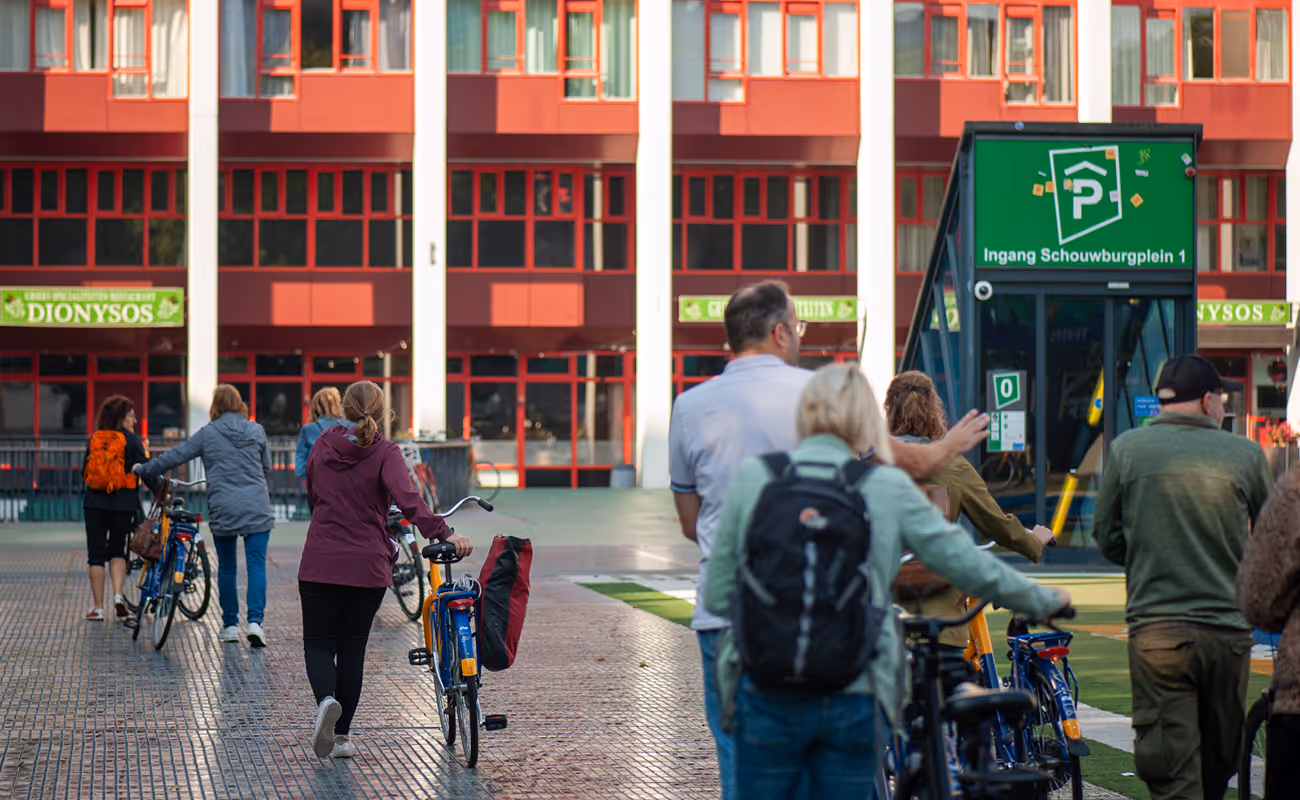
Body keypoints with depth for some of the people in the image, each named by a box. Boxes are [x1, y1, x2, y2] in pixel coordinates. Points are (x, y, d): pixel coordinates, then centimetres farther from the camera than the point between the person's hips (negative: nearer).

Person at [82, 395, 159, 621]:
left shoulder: (94, 440, 5)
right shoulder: (131, 440, -4)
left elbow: (84, 473, 12)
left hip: (94, 503, 2)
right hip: (123, 503, -2)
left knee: (96, 554, 6)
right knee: (117, 550, 16)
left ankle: (97, 608, 7)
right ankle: (118, 595, -4)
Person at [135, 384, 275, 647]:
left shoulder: (207, 434, 1)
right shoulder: (256, 431, 6)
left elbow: (175, 456, 5)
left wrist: (144, 469, 20)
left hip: (223, 510, 0)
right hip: (257, 508, 0)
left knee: (226, 567, 12)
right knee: (256, 565, -2)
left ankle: (230, 625, 16)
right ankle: (255, 621, -17)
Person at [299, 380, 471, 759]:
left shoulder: (322, 447, 5)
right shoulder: (384, 453, -6)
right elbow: (407, 498, -24)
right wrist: (442, 533, -33)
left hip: (319, 564, 1)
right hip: (367, 567, -1)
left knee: (319, 643, 9)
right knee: (352, 647, 11)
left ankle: (326, 700, -21)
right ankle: (341, 735, 13)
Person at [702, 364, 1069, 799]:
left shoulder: (752, 477, 2)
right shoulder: (889, 487, 0)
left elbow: (717, 596, 3)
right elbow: (969, 566, 6)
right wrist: (1043, 601, 22)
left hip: (768, 696, 0)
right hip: (853, 701, 0)